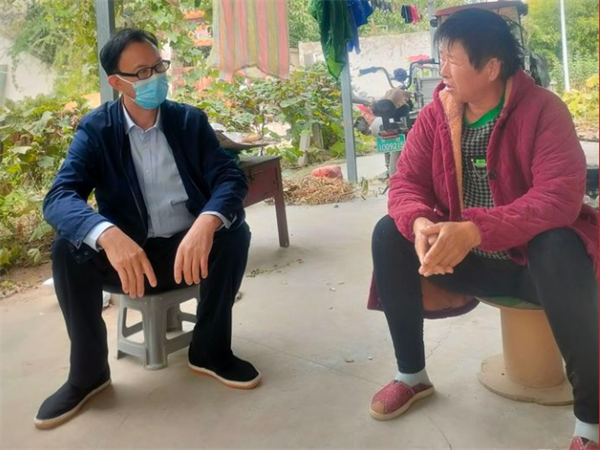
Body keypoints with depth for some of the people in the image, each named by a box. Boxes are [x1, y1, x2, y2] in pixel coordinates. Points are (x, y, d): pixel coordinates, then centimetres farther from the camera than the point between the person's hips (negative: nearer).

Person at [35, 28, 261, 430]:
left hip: (189, 246, 1)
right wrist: (108, 235, -44)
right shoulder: (96, 129, -6)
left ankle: (210, 351, -7)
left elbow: (231, 178, -13)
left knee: (234, 232, -28)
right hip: (126, 252, -1)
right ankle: (88, 372, -8)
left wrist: (206, 223, -37)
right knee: (68, 250, -28)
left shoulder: (191, 120, -1)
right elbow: (59, 197, -20)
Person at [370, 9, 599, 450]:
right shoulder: (435, 115, -2)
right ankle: (412, 375, 2)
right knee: (389, 235, -13)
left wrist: (475, 231, -41)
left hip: (534, 257, -4)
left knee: (561, 251, -37)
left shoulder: (542, 109, -17)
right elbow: (406, 183, -7)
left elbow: (560, 196, -29)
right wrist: (420, 224, -32)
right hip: (468, 260, 5)